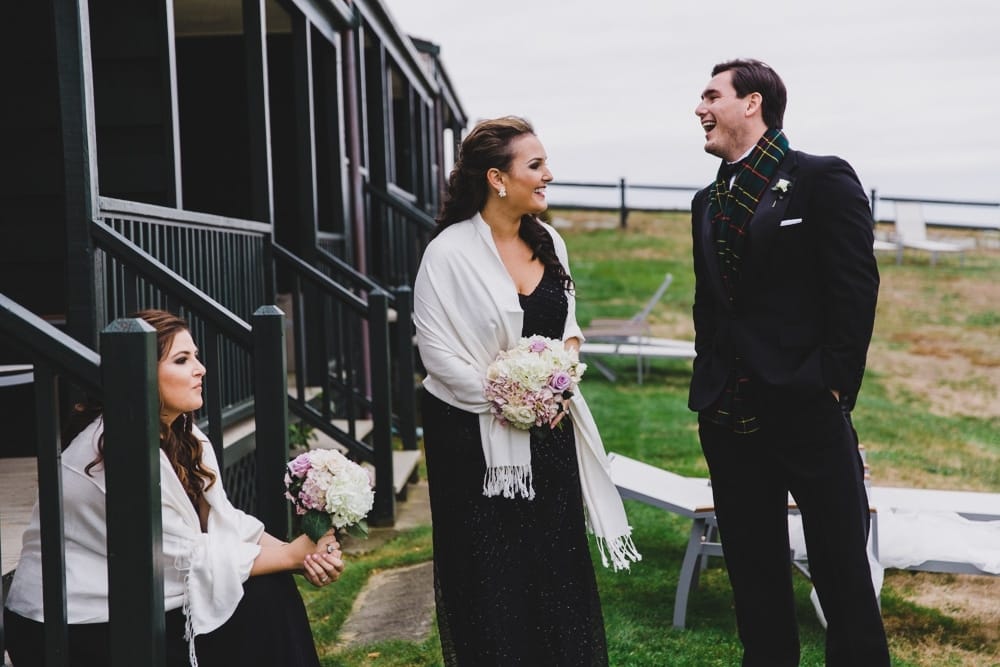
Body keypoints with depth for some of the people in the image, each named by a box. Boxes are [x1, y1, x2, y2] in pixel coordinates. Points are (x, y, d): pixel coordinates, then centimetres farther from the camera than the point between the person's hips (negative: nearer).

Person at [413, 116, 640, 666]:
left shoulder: (548, 242, 5)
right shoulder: (450, 252, -13)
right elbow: (437, 351, -14)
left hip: (547, 431, 5)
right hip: (477, 437, -5)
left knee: (558, 563, 9)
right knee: (490, 573, 4)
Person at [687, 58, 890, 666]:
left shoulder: (824, 179, -4)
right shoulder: (709, 202, 15)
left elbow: (856, 289, -9)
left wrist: (835, 385, -12)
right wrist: (710, 384, 10)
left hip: (808, 409, -6)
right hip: (730, 413, 6)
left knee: (842, 571, 0)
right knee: (754, 574, 12)